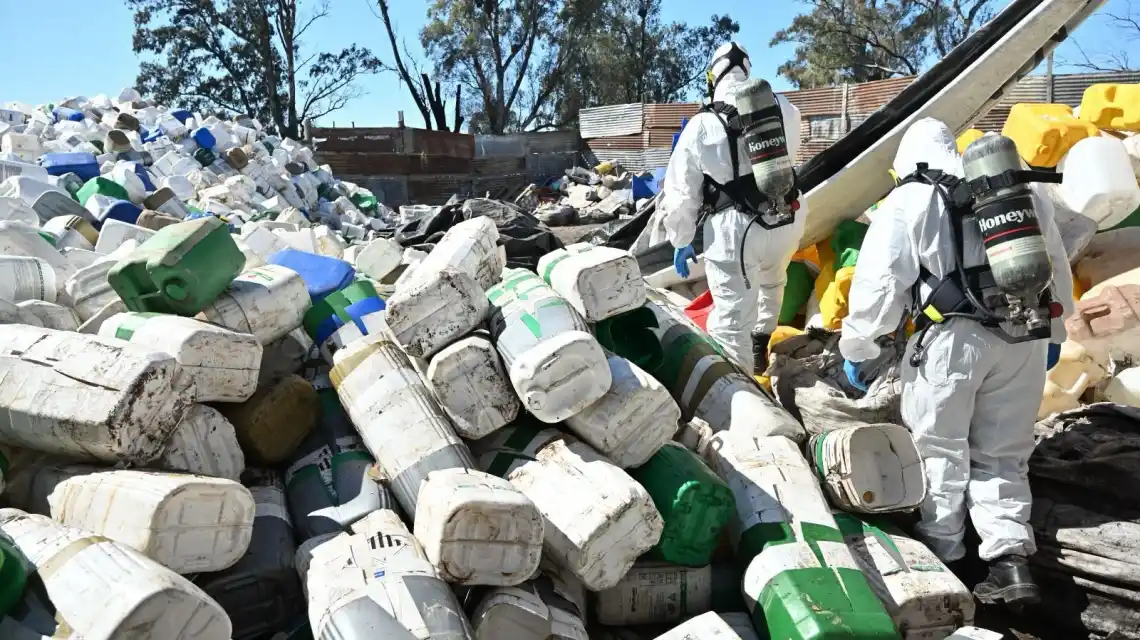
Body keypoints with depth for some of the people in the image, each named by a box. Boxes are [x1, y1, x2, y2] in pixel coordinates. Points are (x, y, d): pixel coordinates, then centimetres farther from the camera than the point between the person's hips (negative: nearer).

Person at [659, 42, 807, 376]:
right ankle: (760, 345, 50)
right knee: (772, 281, 34)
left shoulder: (702, 126, -7)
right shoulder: (783, 109, 1)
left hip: (735, 228, -5)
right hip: (787, 219, 5)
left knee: (733, 321, 1)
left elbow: (681, 193, -2)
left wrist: (680, 241, 9)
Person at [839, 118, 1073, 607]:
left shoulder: (908, 200, 1)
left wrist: (856, 348, 6)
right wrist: (1054, 331, 34)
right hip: (1025, 336, 5)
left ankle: (940, 552, 20)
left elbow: (878, 283, -3)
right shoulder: (1023, 188, 16)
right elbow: (1056, 267, 23)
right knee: (1003, 452, 14)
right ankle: (1012, 560, 5)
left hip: (953, 338, -5)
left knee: (941, 450, 11)